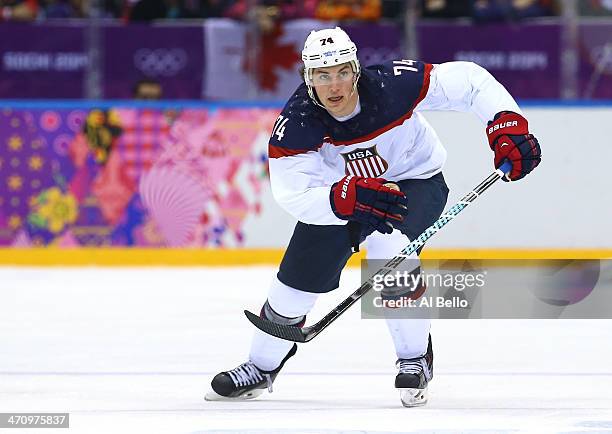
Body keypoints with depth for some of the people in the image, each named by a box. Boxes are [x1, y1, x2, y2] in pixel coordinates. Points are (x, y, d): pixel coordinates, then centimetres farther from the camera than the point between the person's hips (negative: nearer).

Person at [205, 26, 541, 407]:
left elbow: (468, 80, -23)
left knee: (389, 248, -31)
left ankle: (416, 357, -12)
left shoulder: (393, 86, -32)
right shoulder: (295, 125, -27)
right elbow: (294, 195, -33)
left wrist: (509, 125, -34)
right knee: (300, 275, 1)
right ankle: (262, 366, 28)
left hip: (414, 179, -3)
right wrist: (348, 198, -51)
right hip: (339, 188, 3)